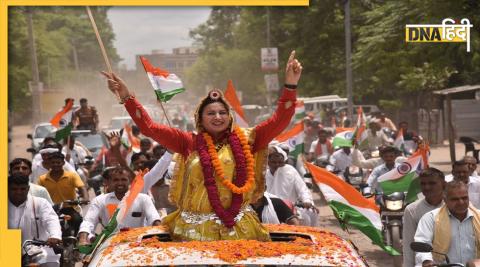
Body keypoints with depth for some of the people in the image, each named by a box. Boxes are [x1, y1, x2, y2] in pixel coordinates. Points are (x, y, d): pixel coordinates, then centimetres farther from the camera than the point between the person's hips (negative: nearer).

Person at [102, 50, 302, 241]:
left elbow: (279, 121, -3)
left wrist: (290, 85, -13)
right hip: (196, 228, 0)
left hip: (239, 227, 1)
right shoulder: (189, 142, 4)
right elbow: (148, 127, -1)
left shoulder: (245, 140, 5)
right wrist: (126, 97, -11)